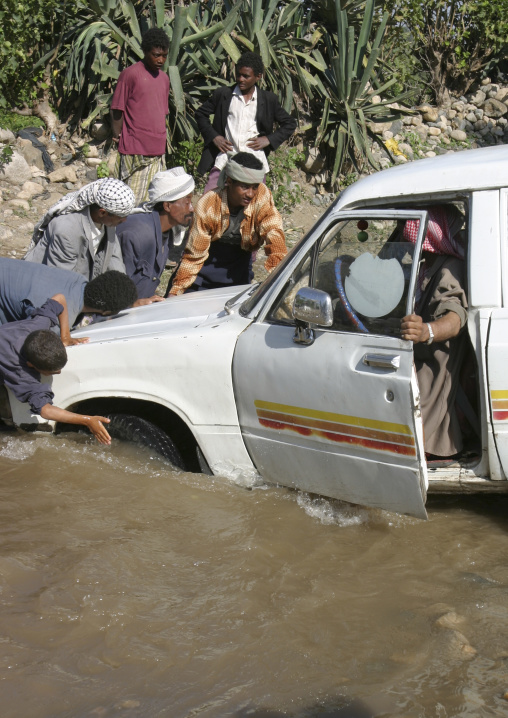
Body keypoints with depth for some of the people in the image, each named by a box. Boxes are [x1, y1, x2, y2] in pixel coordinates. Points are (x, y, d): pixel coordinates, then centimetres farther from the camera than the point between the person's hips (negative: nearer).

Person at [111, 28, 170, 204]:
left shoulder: (164, 78, 15)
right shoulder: (130, 74, -6)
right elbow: (117, 111, -4)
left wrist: (161, 140, 16)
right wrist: (118, 137, -4)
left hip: (158, 152, 7)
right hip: (135, 151, -7)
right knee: (133, 203, -7)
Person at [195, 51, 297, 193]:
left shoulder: (268, 100, 8)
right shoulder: (222, 94, 7)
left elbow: (290, 124, 16)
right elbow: (201, 114, 18)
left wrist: (269, 139, 2)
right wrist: (213, 136, 3)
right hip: (225, 157, 0)